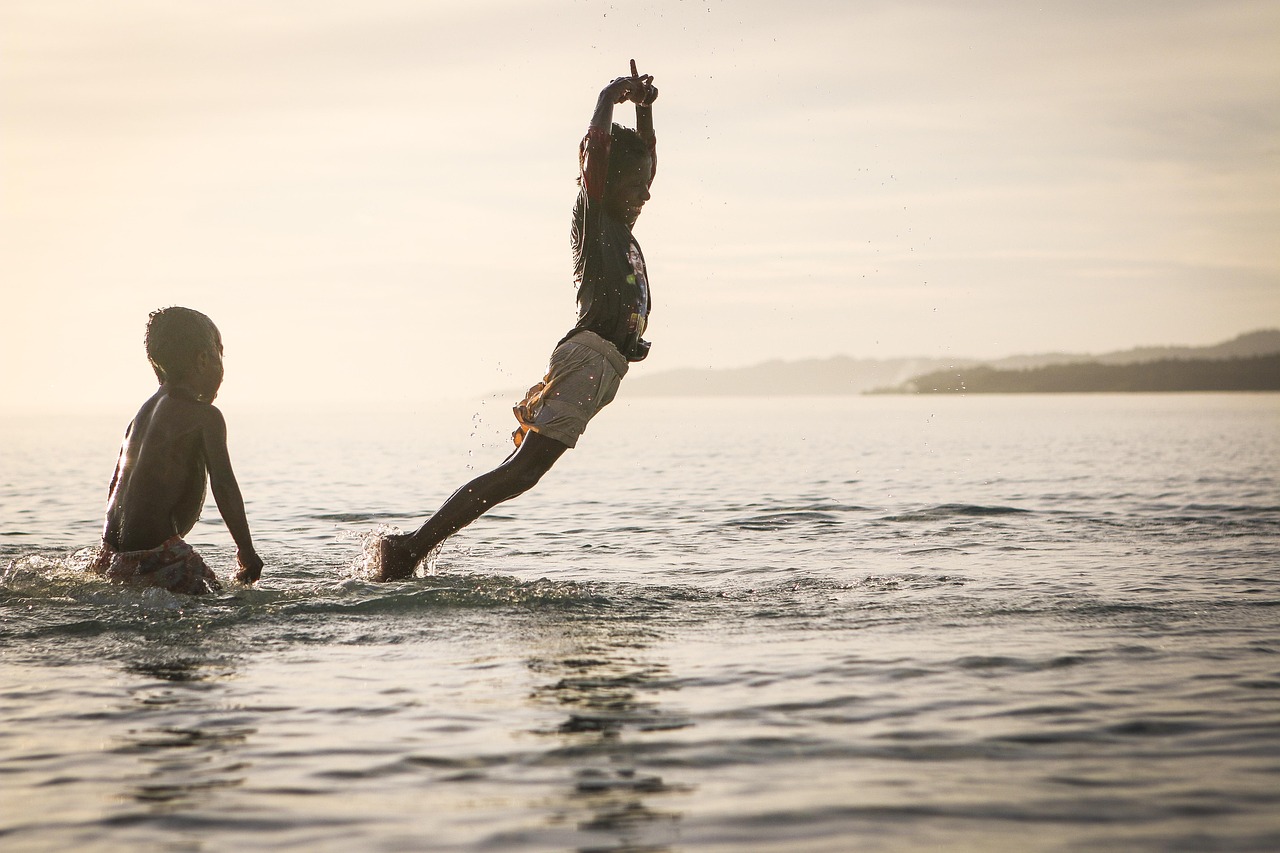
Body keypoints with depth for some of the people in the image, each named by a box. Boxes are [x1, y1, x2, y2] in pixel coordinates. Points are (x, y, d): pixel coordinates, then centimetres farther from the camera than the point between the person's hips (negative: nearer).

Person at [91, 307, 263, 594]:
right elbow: (224, 487, -11)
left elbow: (116, 484, 24)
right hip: (156, 555, -9)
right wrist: (247, 552, -4)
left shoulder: (145, 410, 19)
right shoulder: (205, 416, -6)